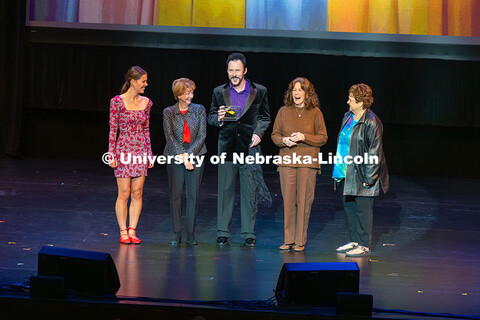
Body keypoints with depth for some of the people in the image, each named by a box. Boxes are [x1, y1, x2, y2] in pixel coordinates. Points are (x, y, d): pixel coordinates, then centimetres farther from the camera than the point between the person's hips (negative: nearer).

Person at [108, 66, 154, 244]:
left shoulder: (146, 103, 8)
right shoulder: (117, 102, -6)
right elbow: (113, 130, -4)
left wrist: (150, 154, 11)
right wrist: (112, 154, -9)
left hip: (141, 151, 4)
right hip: (124, 150, -4)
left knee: (137, 193, 3)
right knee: (124, 194, -3)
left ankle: (132, 231, 9)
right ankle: (123, 232, 5)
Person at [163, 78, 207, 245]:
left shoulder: (199, 110, 5)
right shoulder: (169, 112, 3)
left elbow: (202, 135, 0)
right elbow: (170, 137, -4)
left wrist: (189, 154, -11)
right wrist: (183, 157, -13)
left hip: (195, 155, 1)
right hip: (175, 156, -1)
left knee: (193, 195, -1)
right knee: (176, 194, -1)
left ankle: (191, 233, 5)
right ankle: (176, 233, 6)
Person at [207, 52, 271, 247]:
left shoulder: (259, 92, 5)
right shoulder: (219, 92, 8)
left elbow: (265, 118, 13)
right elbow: (211, 118, 14)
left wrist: (258, 134, -4)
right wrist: (218, 118, -9)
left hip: (249, 148, -1)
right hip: (227, 147, 1)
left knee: (249, 192, 0)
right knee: (225, 191, 2)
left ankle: (249, 233, 6)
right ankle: (222, 233, 8)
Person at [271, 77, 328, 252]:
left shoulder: (315, 112, 3)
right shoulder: (284, 111, 8)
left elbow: (323, 138, 2)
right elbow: (274, 134, 12)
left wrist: (304, 137, -13)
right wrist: (284, 140, -10)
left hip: (308, 163, -2)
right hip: (287, 161, 2)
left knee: (304, 201, -2)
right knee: (288, 200, 1)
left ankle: (300, 241, 6)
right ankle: (289, 240, 9)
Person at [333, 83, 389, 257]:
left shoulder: (371, 123, -15)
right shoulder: (347, 117, 11)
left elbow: (375, 151, -16)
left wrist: (368, 177, -17)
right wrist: (339, 170, 17)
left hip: (362, 173, -9)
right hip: (347, 172, 9)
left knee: (363, 208, -2)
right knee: (349, 205, 13)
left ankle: (364, 245, 5)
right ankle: (354, 241, 24)